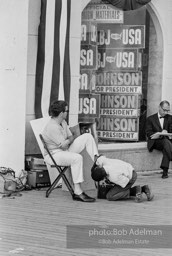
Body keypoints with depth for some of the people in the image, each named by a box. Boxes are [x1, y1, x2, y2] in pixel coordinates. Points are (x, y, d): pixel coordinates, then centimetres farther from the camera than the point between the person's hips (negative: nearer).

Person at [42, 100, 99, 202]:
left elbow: (71, 137, 12)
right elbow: (64, 146, -24)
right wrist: (67, 142, -1)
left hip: (65, 151, 10)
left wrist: (68, 141, -13)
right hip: (54, 154, -10)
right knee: (77, 158, -37)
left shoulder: (63, 122, 7)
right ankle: (77, 192, -39)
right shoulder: (52, 127, -25)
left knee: (87, 136, 0)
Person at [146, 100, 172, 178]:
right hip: (155, 142, -1)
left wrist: (160, 134, -12)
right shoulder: (150, 119, 10)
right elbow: (148, 133, 1)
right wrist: (162, 133, -17)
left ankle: (165, 171, -41)